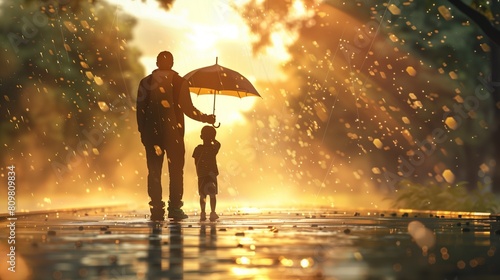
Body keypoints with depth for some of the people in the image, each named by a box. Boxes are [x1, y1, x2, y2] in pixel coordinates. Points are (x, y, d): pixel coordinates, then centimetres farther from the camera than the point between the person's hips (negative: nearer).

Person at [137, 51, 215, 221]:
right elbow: (188, 109, -4)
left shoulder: (146, 82, 4)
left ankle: (156, 209, 0)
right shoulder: (179, 82, -2)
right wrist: (207, 118, 10)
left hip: (152, 133, 2)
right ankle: (175, 208, -1)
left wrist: (143, 132, 13)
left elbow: (140, 110, 4)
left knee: (154, 171, 5)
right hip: (174, 132, -2)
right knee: (176, 170, 4)